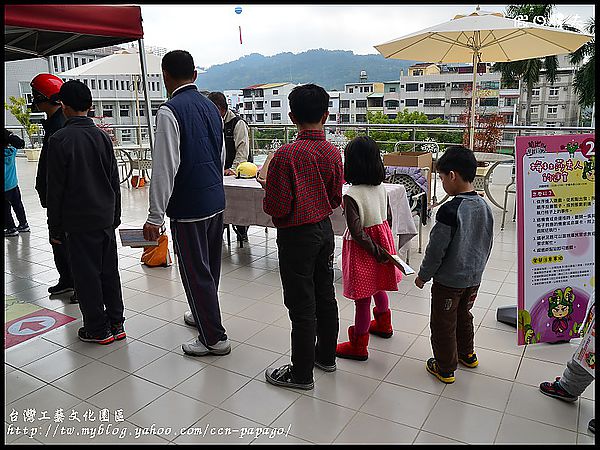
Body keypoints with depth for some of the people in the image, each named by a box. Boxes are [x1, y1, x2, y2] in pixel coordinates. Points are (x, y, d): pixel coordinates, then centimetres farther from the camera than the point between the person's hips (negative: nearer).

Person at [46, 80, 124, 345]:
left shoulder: (59, 140, -10)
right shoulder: (103, 137, 5)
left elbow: (55, 189, -10)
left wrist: (55, 228, -2)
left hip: (78, 222, -5)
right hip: (106, 219, 5)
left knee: (86, 275, 5)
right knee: (109, 271, 12)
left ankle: (98, 329, 14)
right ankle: (116, 323, 21)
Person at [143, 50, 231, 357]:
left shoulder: (170, 112, -15)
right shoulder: (211, 107, 9)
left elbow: (165, 168, -20)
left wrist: (155, 217, -15)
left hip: (188, 206, -8)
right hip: (216, 200, 8)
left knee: (195, 272, 3)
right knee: (210, 266, 22)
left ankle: (214, 338, 15)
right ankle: (204, 314, 43)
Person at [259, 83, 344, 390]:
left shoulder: (286, 155, -21)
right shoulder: (333, 152, -1)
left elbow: (276, 208, -20)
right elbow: (335, 200, 7)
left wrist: (268, 187, -1)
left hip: (296, 237, -7)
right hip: (325, 230, 7)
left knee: (301, 306, 4)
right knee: (325, 296, 19)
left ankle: (301, 373, 19)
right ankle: (326, 356, 37)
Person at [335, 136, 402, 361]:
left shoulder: (351, 196, -24)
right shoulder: (381, 189, -2)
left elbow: (356, 231, -27)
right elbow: (388, 217, 8)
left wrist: (375, 250, -15)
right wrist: (380, 247, 18)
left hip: (363, 247, -7)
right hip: (382, 239, 7)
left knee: (362, 297, 4)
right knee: (377, 286, 28)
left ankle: (359, 346, 18)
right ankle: (383, 324, 50)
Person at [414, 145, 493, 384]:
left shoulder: (450, 210, -26)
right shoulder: (484, 207, -2)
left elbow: (436, 249, -20)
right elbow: (487, 244, 9)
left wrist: (423, 275, -7)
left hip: (448, 281, -7)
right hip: (474, 278, 8)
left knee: (443, 324, 10)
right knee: (464, 315, 27)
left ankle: (445, 368, 24)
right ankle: (467, 354, 45)